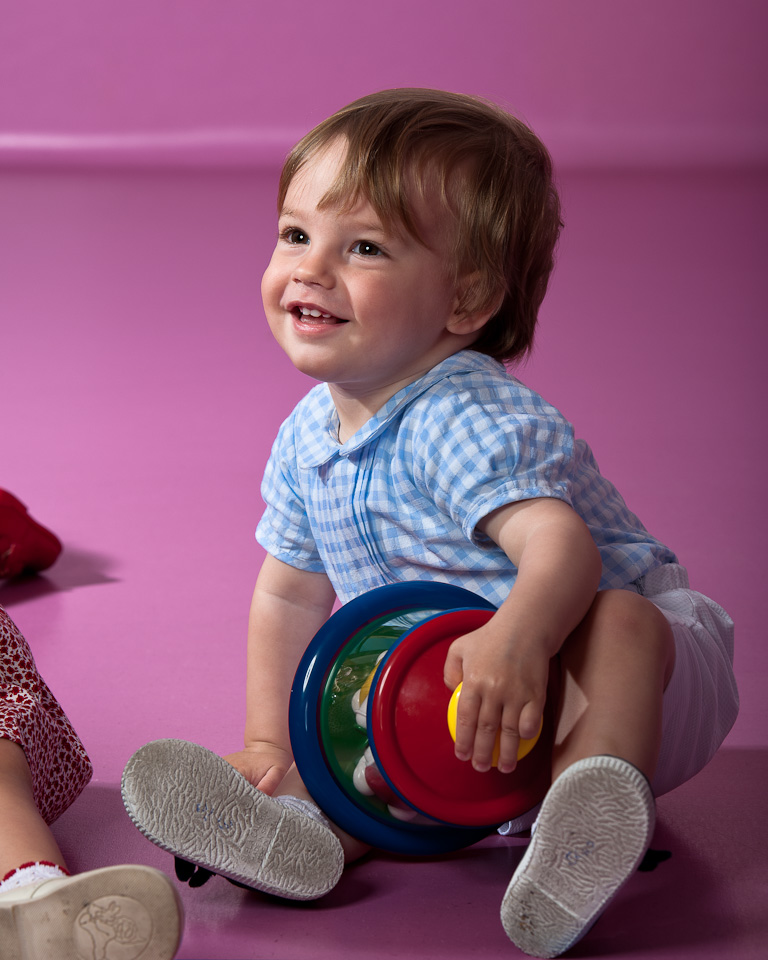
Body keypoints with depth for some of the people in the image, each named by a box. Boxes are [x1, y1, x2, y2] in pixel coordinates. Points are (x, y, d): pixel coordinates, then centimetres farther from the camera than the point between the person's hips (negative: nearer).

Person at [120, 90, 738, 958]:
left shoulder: (469, 422, -25)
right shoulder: (305, 441, 1)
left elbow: (559, 543, -42)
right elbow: (289, 598, 12)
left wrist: (517, 639, -63)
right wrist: (269, 744, 4)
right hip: (459, 693, 7)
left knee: (616, 620, -37)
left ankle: (576, 842, -51)